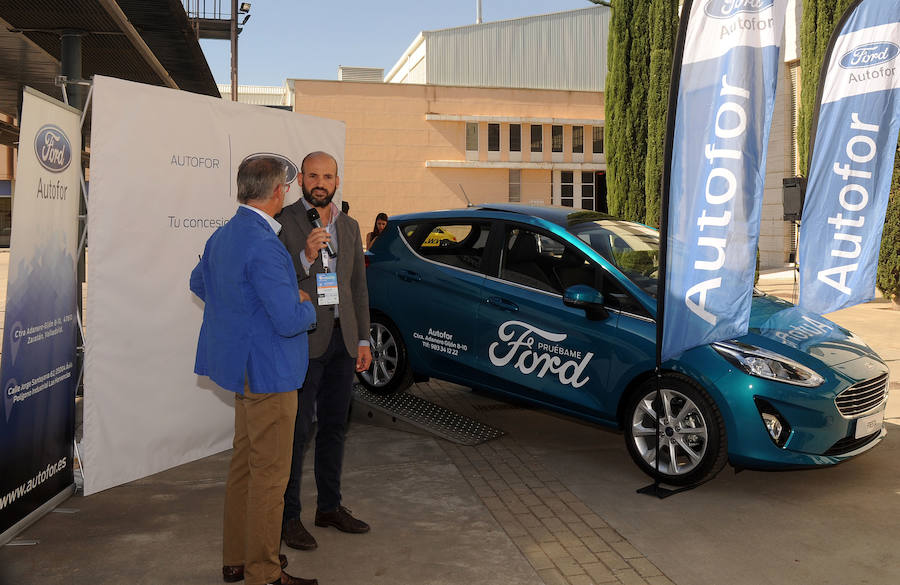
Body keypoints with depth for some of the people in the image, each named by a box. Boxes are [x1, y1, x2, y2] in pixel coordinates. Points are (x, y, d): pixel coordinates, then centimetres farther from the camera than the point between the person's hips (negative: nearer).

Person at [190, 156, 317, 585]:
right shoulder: (263, 245, -24)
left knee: (244, 465, 20)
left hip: (245, 368, 10)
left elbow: (199, 282, 25)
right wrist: (306, 306, -6)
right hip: (268, 372, -10)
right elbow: (289, 320, -27)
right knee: (269, 474, 1)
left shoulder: (223, 235, 8)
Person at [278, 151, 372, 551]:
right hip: (303, 339, -6)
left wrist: (363, 340, 9)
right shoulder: (282, 222, -6)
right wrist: (305, 257, -27)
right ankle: (288, 516, 12)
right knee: (297, 430, -1)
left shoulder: (349, 226, 12)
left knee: (334, 427, 14)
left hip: (342, 339, 6)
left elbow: (358, 286, 14)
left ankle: (329, 506, 27)